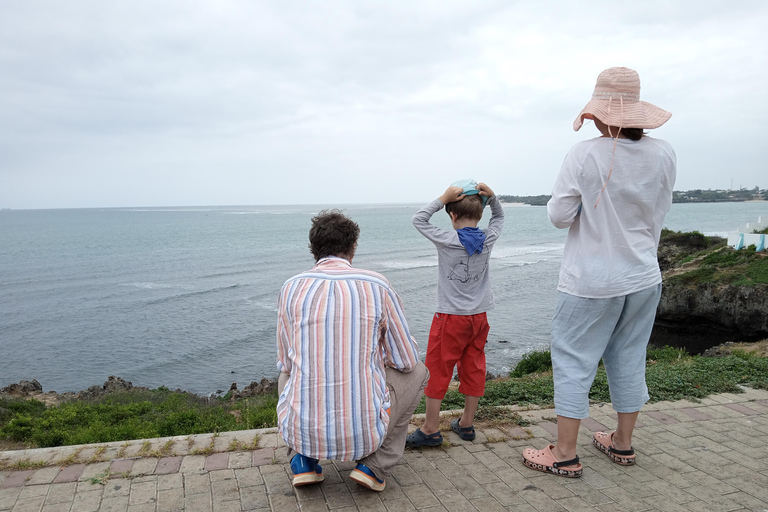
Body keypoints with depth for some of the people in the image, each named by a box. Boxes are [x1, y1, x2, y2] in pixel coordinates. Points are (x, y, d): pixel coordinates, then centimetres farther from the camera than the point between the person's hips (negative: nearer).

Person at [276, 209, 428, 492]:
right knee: (417, 371, 23)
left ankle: (303, 459, 17)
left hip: (301, 431, 3)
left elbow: (284, 362, 12)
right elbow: (406, 360, 4)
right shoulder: (377, 286, -4)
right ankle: (375, 464, 11)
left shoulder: (292, 287, 1)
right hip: (364, 433, -2)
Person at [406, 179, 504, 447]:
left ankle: (431, 429, 11)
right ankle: (467, 424, 25)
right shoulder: (488, 239, -3)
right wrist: (491, 197, 1)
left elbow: (418, 219, -6)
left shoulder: (447, 241, -16)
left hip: (451, 317, -5)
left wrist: (443, 198, -11)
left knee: (437, 370, 4)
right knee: (473, 369, 13)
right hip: (479, 317, 5)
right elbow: (499, 217, 18)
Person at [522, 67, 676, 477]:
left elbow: (559, 216, -14)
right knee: (629, 359, 17)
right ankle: (622, 444, 32)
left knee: (573, 360, 5)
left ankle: (565, 454, 13)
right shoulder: (663, 154, -1)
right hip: (643, 278, 6)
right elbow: (658, 215, 9)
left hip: (591, 281, -5)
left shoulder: (585, 155, -17)